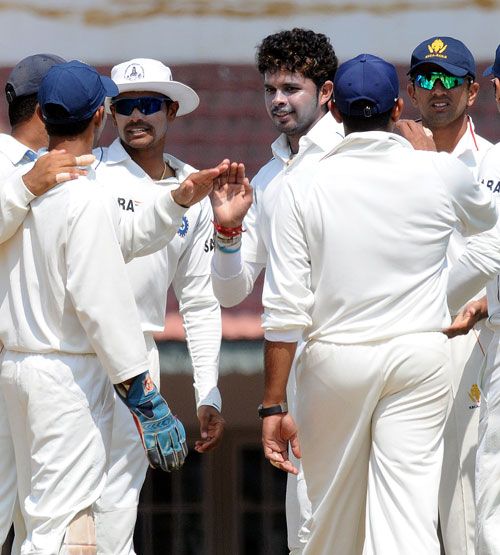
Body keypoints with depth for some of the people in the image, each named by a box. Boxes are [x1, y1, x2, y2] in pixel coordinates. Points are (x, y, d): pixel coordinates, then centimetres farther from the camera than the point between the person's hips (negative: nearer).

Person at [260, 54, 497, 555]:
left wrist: (273, 405, -2)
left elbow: (285, 310, -7)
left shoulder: (305, 186, -4)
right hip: (420, 357, 0)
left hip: (334, 361, 0)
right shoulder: (441, 175, -1)